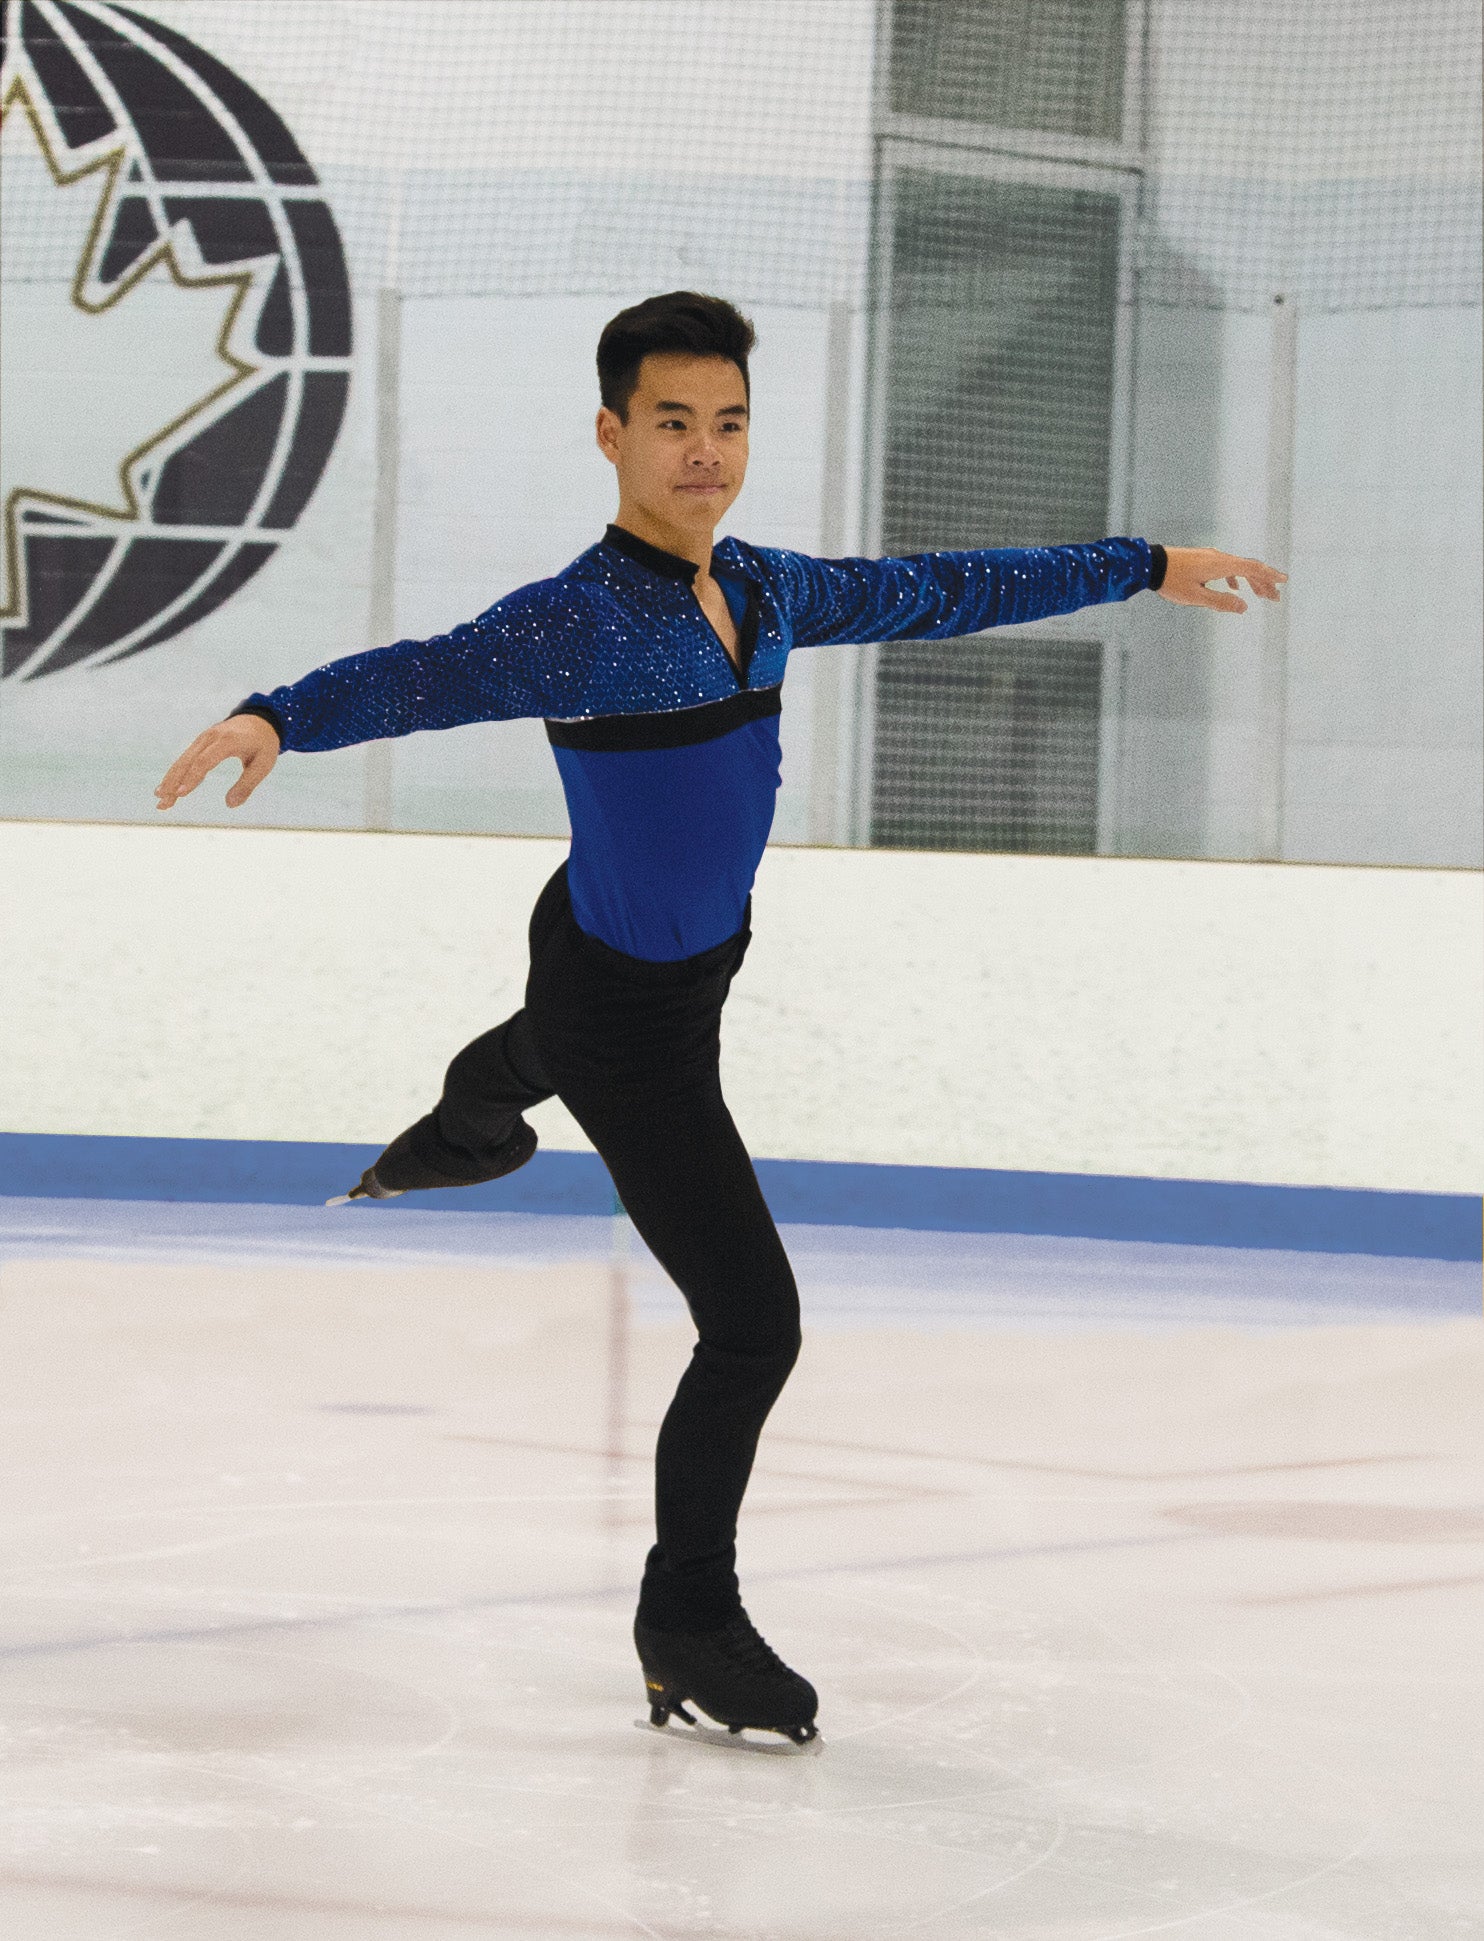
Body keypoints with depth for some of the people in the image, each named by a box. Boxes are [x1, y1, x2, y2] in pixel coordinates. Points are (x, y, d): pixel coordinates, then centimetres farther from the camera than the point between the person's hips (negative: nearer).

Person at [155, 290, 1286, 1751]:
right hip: (621, 1009, -9)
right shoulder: (581, 620, -31)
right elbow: (429, 676, -47)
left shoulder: (761, 590, -7)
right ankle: (687, 1629, 11)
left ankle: (459, 1129, 80)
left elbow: (938, 593, 5)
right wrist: (279, 716, -66)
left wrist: (1146, 570, 13)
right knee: (752, 1326, -8)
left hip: (696, 959, 9)